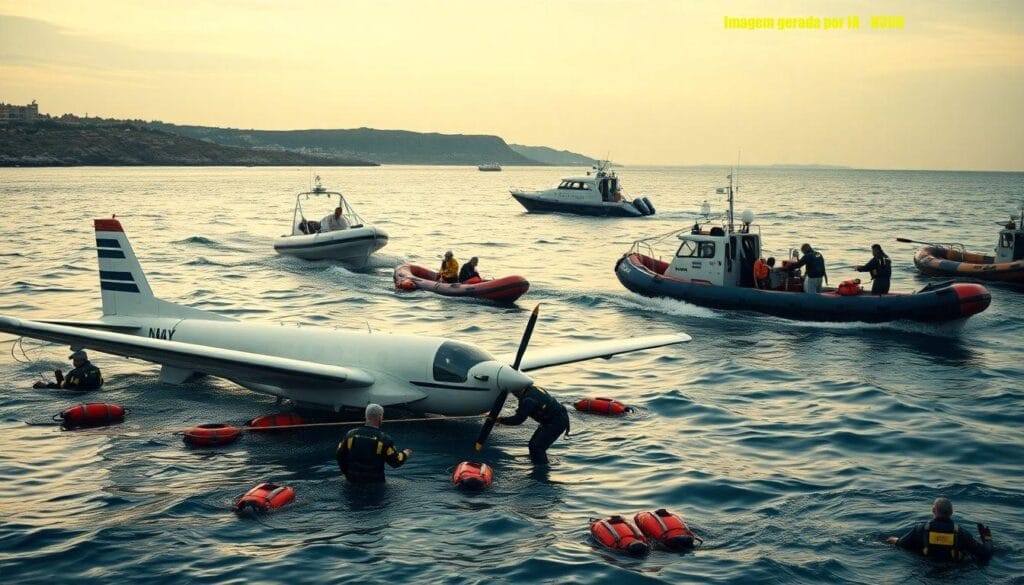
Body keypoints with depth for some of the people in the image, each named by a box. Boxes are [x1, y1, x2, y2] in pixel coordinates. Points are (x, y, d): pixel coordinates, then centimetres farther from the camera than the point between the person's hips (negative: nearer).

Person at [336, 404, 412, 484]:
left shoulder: (351, 434, 2)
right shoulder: (384, 439, -9)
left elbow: (339, 456, 9)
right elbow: (396, 462, -2)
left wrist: (347, 473, 23)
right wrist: (405, 454, 19)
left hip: (352, 480, 4)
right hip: (375, 482, -4)